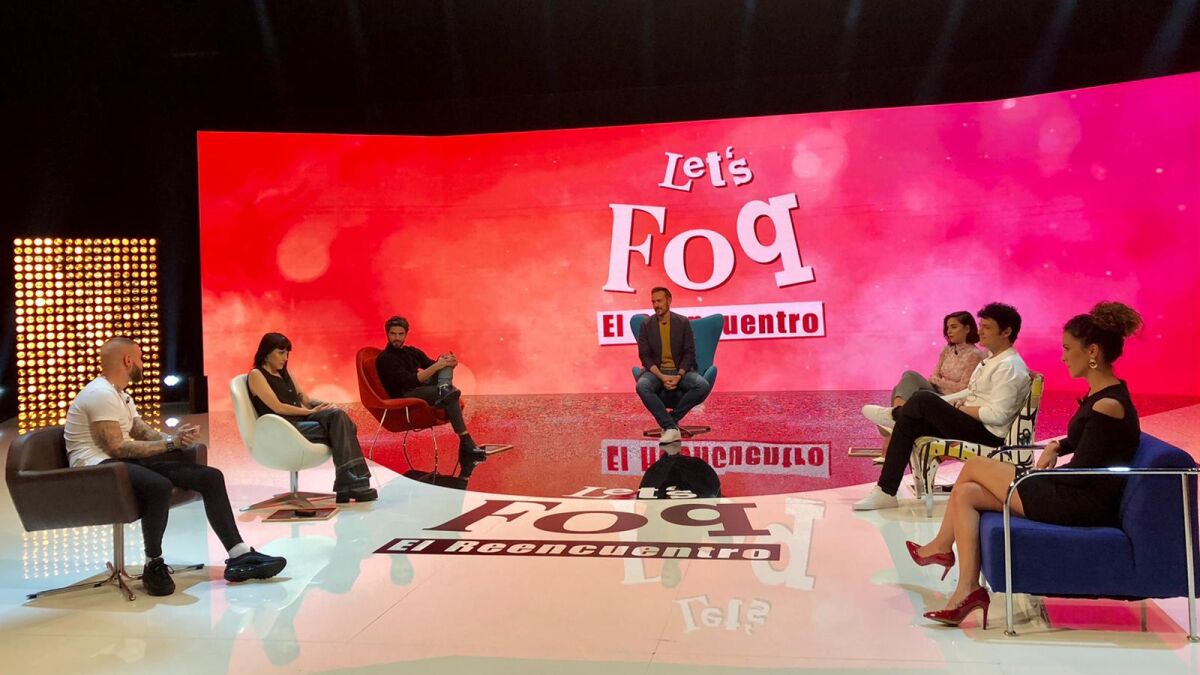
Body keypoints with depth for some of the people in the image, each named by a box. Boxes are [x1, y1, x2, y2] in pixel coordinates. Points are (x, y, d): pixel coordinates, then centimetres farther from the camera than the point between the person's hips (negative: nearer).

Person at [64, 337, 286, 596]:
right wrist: (170, 443, -14)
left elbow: (144, 433, 17)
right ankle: (154, 565, -19)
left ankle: (239, 556, -6)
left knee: (211, 477, -5)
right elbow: (117, 448, -20)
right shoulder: (101, 394, -13)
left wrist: (176, 438, -4)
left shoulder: (120, 395, 21)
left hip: (126, 460, 10)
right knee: (159, 486, -41)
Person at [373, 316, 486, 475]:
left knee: (445, 358, -8)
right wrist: (437, 366, -22)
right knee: (451, 396, -31)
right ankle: (466, 444, -35)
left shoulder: (412, 352, 20)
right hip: (406, 397, -7)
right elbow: (410, 381, -18)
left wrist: (448, 362, -9)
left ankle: (444, 390, -35)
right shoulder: (385, 359, -6)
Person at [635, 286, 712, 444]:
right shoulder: (646, 325, 2)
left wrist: (679, 376, -18)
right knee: (642, 386, -35)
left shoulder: (683, 322, 2)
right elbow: (645, 356, -3)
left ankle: (671, 419, -16)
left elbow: (689, 353, -1)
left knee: (703, 386, -29)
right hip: (656, 371, -1)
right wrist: (661, 377, -19)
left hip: (680, 371, 1)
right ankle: (671, 427, -32)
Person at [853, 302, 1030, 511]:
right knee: (908, 424, -4)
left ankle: (894, 415, 10)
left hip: (988, 434, -10)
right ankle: (886, 492, -3)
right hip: (970, 422, 10)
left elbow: (998, 415, -22)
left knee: (924, 400, -25)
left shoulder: (1009, 367, -15)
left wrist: (961, 409, -12)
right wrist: (943, 403, 7)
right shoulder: (992, 360, 17)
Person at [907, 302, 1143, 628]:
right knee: (965, 493, 5)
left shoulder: (1109, 405, -21)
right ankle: (968, 589, 7)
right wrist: (1056, 446, 5)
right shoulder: (1101, 393, 9)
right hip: (1075, 497, 10)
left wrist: (1043, 470, -1)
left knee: (974, 466, 0)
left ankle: (941, 547, 16)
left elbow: (1080, 473, -20)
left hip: (1083, 506, -10)